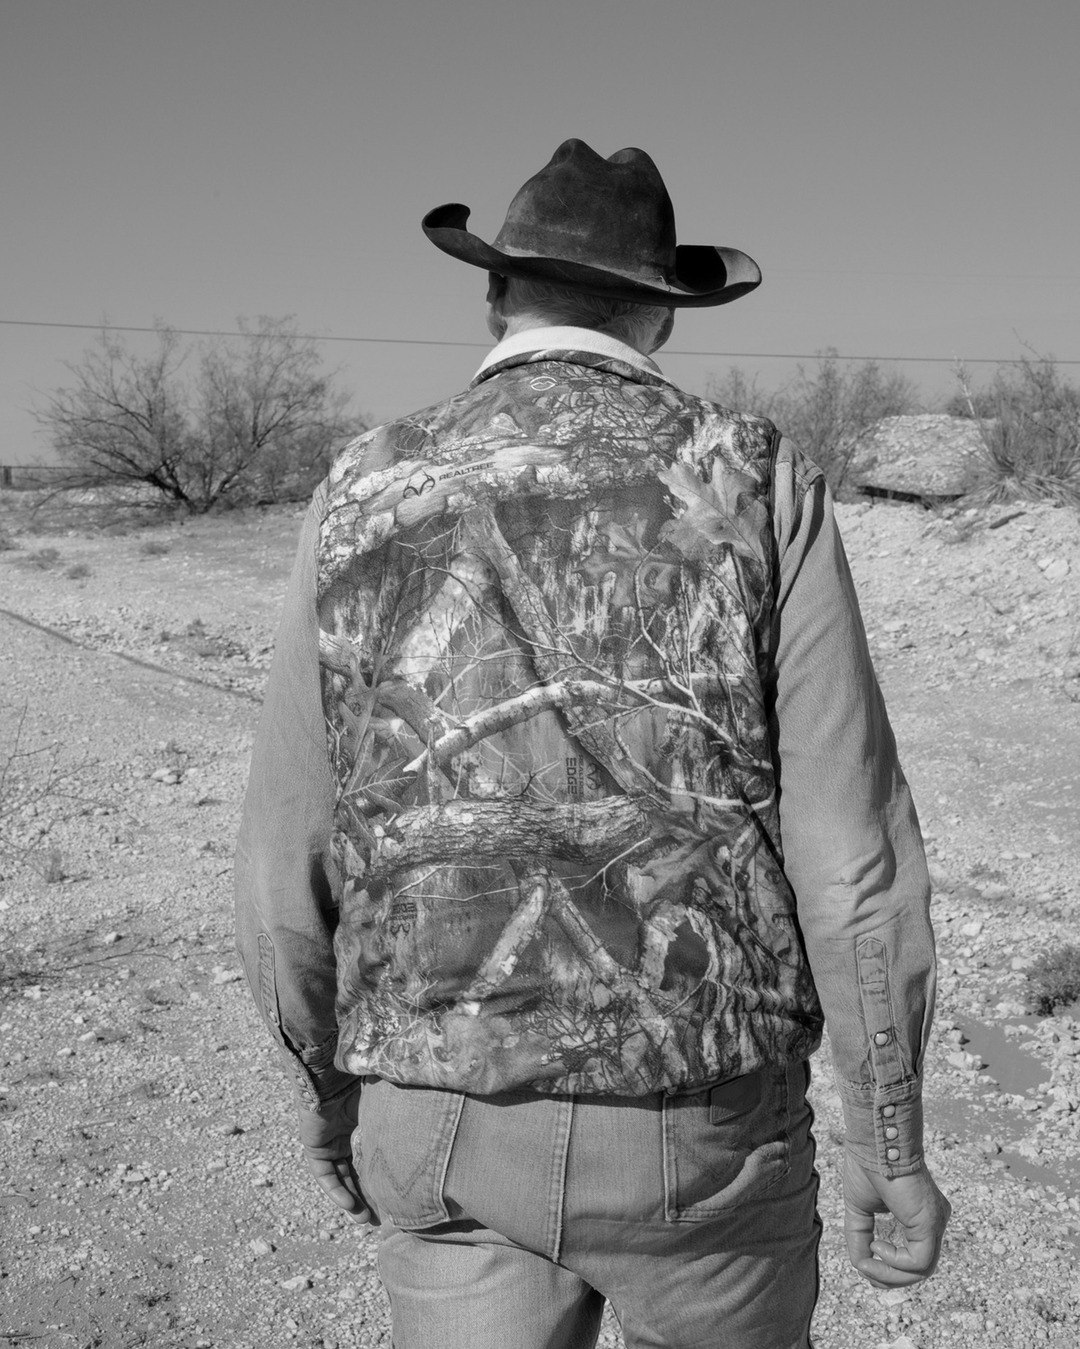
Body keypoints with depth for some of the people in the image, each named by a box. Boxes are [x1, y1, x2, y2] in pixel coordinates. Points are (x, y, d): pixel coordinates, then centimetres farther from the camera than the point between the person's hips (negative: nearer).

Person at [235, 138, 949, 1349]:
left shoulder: (362, 502, -3)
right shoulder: (758, 488, -8)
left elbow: (288, 871, 0)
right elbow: (850, 855, -11)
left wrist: (324, 1087, 16)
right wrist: (889, 1139, 2)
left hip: (448, 1130, 1)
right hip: (699, 1129, -1)